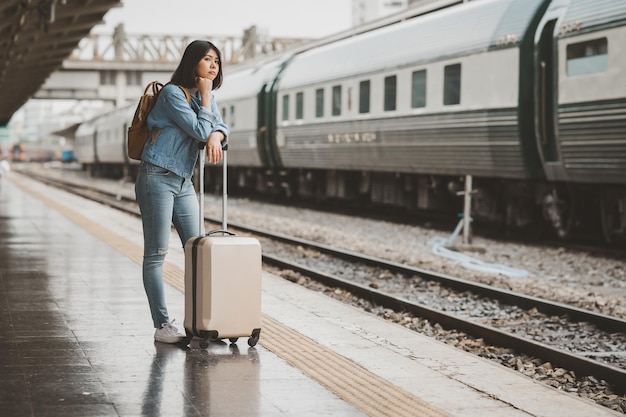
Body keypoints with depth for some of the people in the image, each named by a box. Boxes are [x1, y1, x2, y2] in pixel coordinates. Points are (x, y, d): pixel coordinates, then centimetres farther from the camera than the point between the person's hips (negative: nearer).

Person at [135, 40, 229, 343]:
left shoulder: (206, 96, 13)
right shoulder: (173, 93, -13)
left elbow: (220, 127, 2)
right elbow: (199, 130, -17)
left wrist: (215, 137, -20)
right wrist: (205, 95, -10)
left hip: (183, 182, 8)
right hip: (157, 178, -8)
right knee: (156, 253, -4)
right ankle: (162, 325, -1)